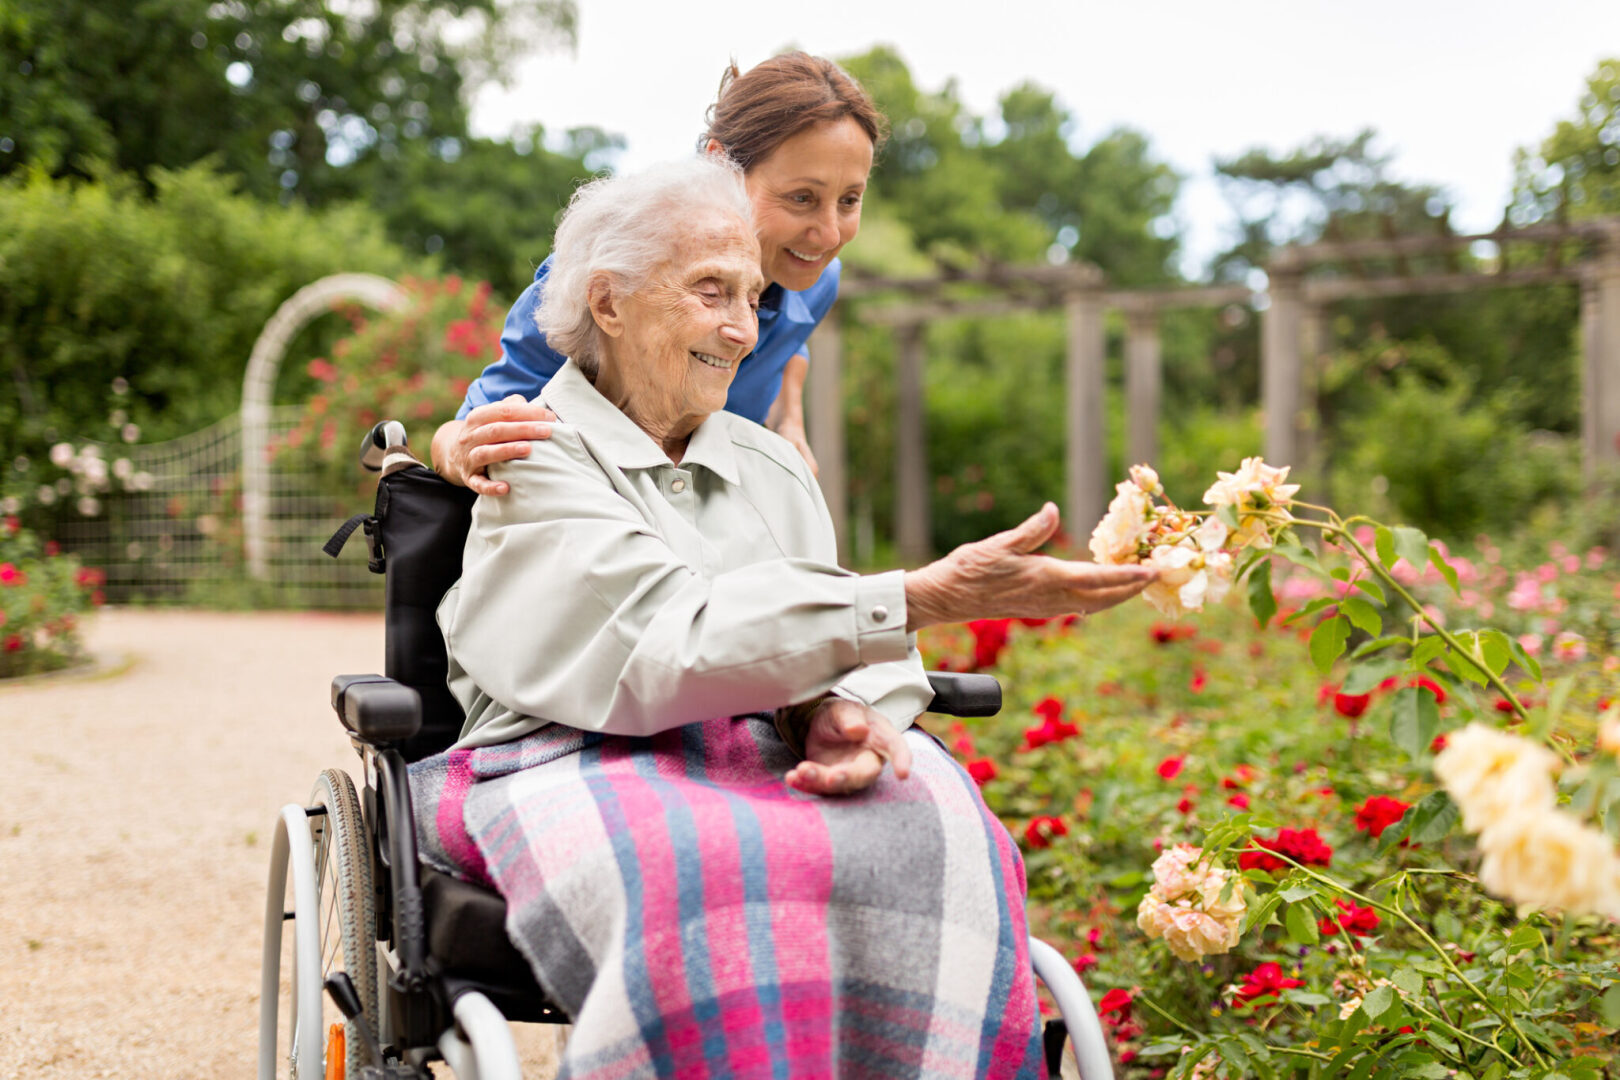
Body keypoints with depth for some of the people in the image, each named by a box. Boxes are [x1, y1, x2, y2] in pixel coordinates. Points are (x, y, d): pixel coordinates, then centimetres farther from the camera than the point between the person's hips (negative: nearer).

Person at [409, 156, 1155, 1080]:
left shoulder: (772, 467, 22)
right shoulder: (534, 457, 0)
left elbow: (832, 636, 14)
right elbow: (678, 639, -15)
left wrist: (843, 711, -14)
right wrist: (929, 597, -22)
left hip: (760, 764, 5)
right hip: (580, 768, -5)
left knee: (933, 837, -27)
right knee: (707, 879, -38)